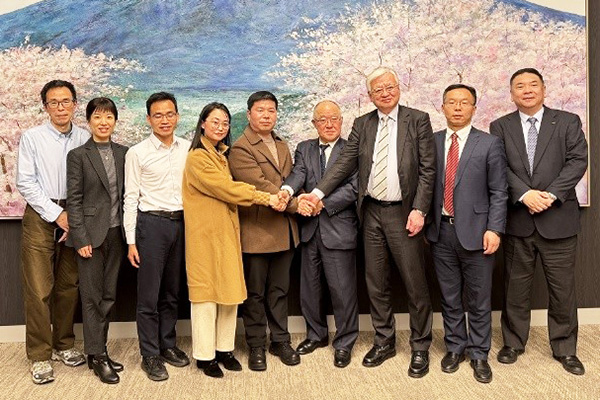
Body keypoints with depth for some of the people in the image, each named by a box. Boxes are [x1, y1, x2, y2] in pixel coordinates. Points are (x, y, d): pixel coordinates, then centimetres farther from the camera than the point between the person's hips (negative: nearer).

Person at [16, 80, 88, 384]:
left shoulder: (85, 139, 2)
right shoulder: (32, 138, -2)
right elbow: (25, 183, -5)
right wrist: (57, 214, -10)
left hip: (74, 218, 2)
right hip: (41, 217, -2)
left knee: (69, 286, 10)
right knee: (38, 288, -2)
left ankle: (64, 345, 25)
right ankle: (39, 355, 8)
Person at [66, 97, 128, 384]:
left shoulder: (123, 153, 8)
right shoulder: (78, 155, -3)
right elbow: (74, 200, -6)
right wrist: (81, 239, -12)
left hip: (116, 233, 4)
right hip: (91, 234, -4)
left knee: (108, 295, 11)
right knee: (92, 296, 3)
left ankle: (99, 350, 23)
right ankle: (97, 355, 13)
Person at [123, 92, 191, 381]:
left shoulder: (188, 149, 5)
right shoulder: (137, 153, -4)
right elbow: (131, 198, -3)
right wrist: (131, 241, -6)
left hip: (182, 223, 4)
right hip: (151, 223, -3)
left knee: (172, 292, 14)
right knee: (148, 294, 2)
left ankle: (168, 345, 29)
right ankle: (150, 355, 14)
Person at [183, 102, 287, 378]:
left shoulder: (223, 155, 15)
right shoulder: (198, 158, -10)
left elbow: (229, 189, 8)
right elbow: (225, 188, -16)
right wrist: (265, 198, -16)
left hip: (227, 231, 7)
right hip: (205, 233, -7)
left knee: (230, 292, 9)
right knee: (206, 293, 1)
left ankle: (224, 349, 21)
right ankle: (204, 355, 12)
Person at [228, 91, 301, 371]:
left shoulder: (282, 146, 16)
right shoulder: (240, 149, -10)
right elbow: (260, 186, -18)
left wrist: (293, 199, -4)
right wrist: (296, 204, -18)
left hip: (284, 231, 7)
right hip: (256, 231, -6)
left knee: (279, 291, 15)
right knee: (255, 293, 7)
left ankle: (280, 341, 27)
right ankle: (256, 346, 19)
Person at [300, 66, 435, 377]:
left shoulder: (418, 120, -2)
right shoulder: (362, 124, 9)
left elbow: (427, 169, -5)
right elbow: (345, 163, 2)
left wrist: (419, 210, -14)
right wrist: (318, 192, -10)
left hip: (403, 213, -4)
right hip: (371, 212, 4)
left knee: (415, 284, 3)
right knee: (376, 284, 13)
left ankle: (420, 348, 19)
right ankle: (384, 342, 29)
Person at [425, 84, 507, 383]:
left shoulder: (489, 144, 0)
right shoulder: (431, 143, 7)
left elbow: (498, 192, -2)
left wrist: (494, 229, -10)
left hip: (475, 232, -2)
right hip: (441, 232, 3)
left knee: (479, 300, 7)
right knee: (449, 297, 14)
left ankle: (479, 354, 22)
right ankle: (455, 347, 30)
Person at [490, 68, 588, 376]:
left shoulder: (568, 122, 5)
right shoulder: (500, 127, 6)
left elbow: (577, 161, -5)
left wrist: (550, 194, -16)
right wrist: (525, 194, -17)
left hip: (558, 218, 0)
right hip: (517, 220, 1)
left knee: (563, 288, 7)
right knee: (516, 286, 10)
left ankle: (565, 349, 22)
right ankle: (513, 343, 25)